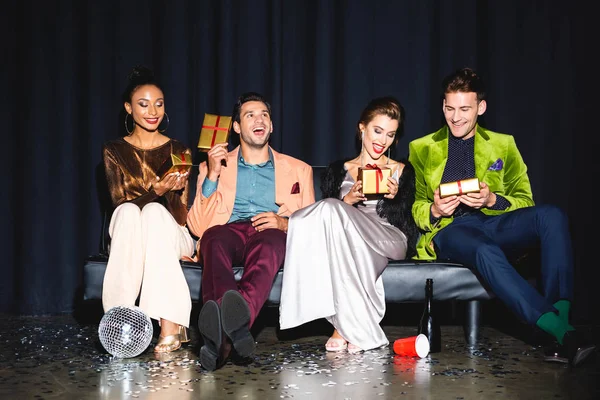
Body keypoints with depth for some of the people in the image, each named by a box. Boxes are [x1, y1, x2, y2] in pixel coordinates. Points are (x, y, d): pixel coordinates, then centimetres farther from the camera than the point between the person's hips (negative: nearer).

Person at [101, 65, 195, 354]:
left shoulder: (178, 151, 6)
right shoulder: (114, 151, 7)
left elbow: (181, 217, 1)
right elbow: (119, 201, -5)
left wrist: (174, 190, -22)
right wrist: (156, 192, -23)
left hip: (172, 236, 0)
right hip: (129, 238, 0)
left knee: (155, 212, -34)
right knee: (128, 211, -33)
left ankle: (169, 323, -44)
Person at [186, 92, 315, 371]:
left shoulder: (298, 170, 25)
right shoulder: (214, 166, 25)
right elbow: (198, 226, 12)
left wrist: (285, 223, -6)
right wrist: (212, 175, 1)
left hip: (273, 236, 0)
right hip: (229, 231, 1)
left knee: (269, 241, -38)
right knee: (216, 238, -37)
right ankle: (235, 327, -62)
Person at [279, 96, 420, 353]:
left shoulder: (402, 171, 22)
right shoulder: (338, 170, 23)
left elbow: (406, 222, 10)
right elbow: (326, 212, 10)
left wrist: (395, 198, -10)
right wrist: (348, 200, -10)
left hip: (389, 241, -2)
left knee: (332, 210, -32)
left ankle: (346, 326, -34)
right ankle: (358, 329, -36)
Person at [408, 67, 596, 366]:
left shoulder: (503, 145, 19)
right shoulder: (422, 149, 16)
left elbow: (524, 201, 12)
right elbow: (413, 207, 13)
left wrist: (492, 200, -10)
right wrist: (434, 211, -11)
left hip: (494, 223, 2)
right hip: (449, 230, -2)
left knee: (551, 215, -29)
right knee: (485, 250, -39)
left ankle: (560, 313, -38)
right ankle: (559, 330, -41)